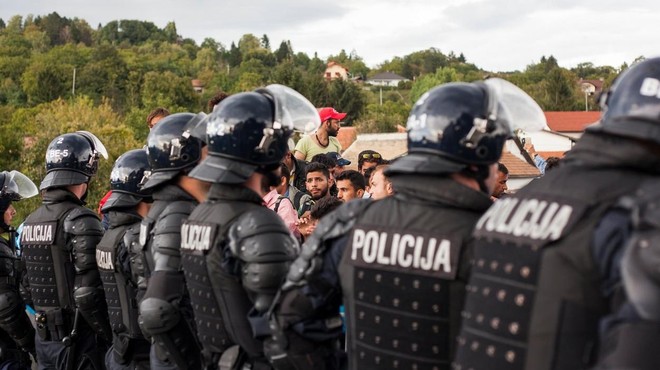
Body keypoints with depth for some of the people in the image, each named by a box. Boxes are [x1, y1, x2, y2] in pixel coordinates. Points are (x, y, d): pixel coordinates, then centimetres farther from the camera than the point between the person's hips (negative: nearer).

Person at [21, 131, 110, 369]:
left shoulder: (29, 223, 8)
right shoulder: (80, 221, -17)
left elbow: (28, 287, 15)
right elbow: (88, 294, -21)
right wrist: (111, 336, -11)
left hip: (44, 338, 8)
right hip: (78, 340, -7)